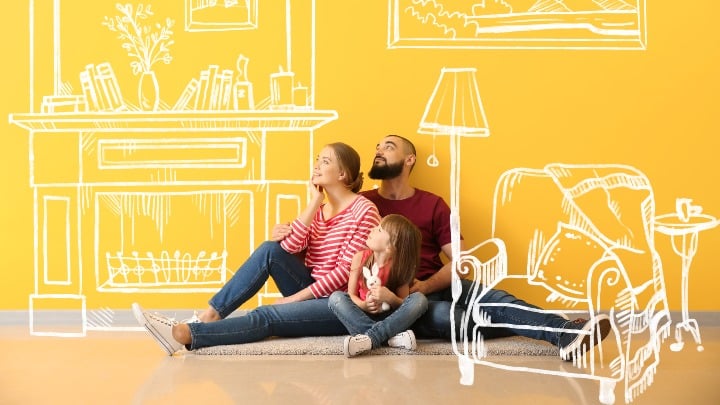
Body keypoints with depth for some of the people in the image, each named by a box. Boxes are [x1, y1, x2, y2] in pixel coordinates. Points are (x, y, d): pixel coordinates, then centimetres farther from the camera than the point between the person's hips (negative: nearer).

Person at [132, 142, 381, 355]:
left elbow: (346, 271, -16)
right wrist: (314, 204, -8)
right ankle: (209, 317, -18)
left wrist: (295, 298, -15)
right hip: (314, 293, 6)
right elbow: (290, 247, -5)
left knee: (266, 316, -26)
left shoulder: (363, 210, -10)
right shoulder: (318, 208, 12)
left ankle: (183, 335, -33)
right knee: (270, 250, -15)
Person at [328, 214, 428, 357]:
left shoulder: (400, 266, -9)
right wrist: (363, 305, -27)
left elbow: (404, 305, -7)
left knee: (419, 299, -25)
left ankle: (370, 337, -39)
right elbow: (351, 293, -5)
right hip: (362, 314, 1)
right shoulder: (360, 258, -5)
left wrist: (390, 298, -28)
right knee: (336, 297, -25)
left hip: (388, 317, -1)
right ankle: (390, 336, -38)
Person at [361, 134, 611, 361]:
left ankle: (565, 334, -45)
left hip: (436, 287, 4)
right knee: (443, 314, -32)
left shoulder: (432, 204, 10)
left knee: (493, 299, -24)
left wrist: (426, 286, -13)